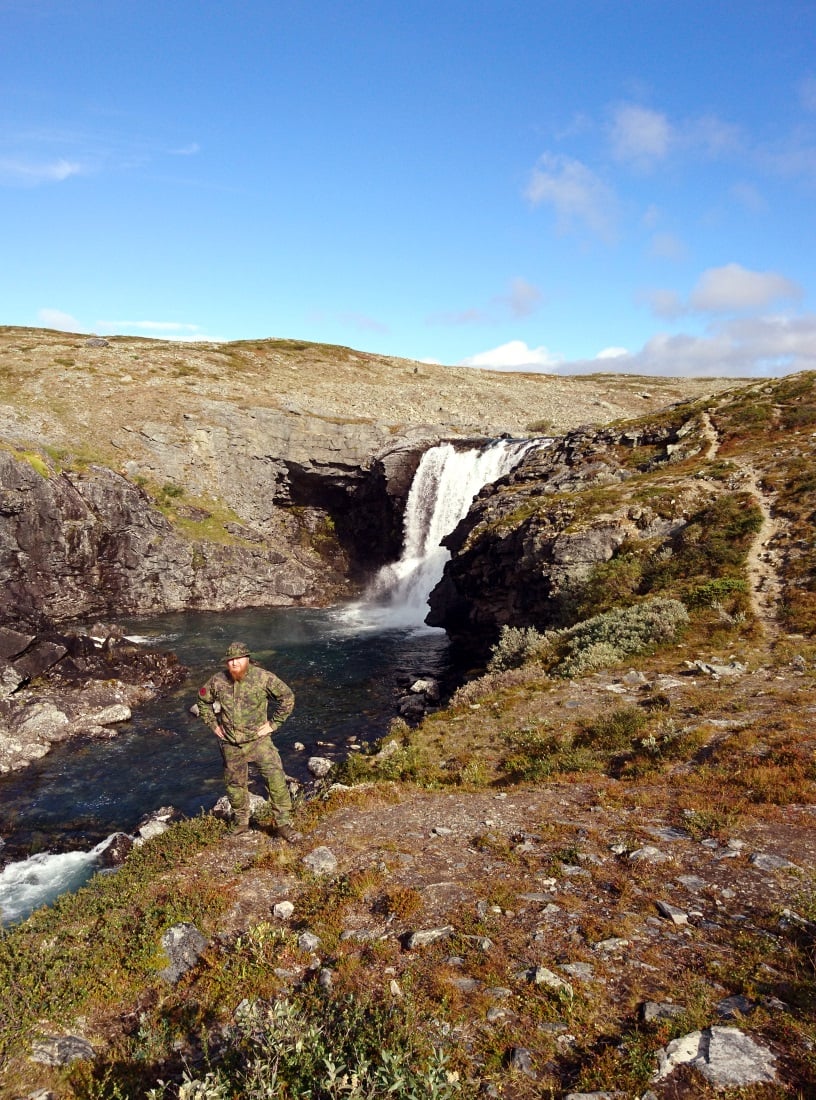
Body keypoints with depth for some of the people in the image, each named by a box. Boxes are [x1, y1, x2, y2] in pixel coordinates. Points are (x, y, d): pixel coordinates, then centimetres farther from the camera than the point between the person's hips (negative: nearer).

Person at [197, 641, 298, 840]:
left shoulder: (263, 678, -13)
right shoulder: (217, 681, -5)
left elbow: (287, 696, -5)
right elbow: (203, 700, 15)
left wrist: (274, 723, -7)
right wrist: (213, 724, 7)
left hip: (258, 739, -3)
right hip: (230, 745, 3)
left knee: (275, 777, -15)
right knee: (235, 784, 14)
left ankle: (283, 823, -4)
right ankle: (241, 822, 36)